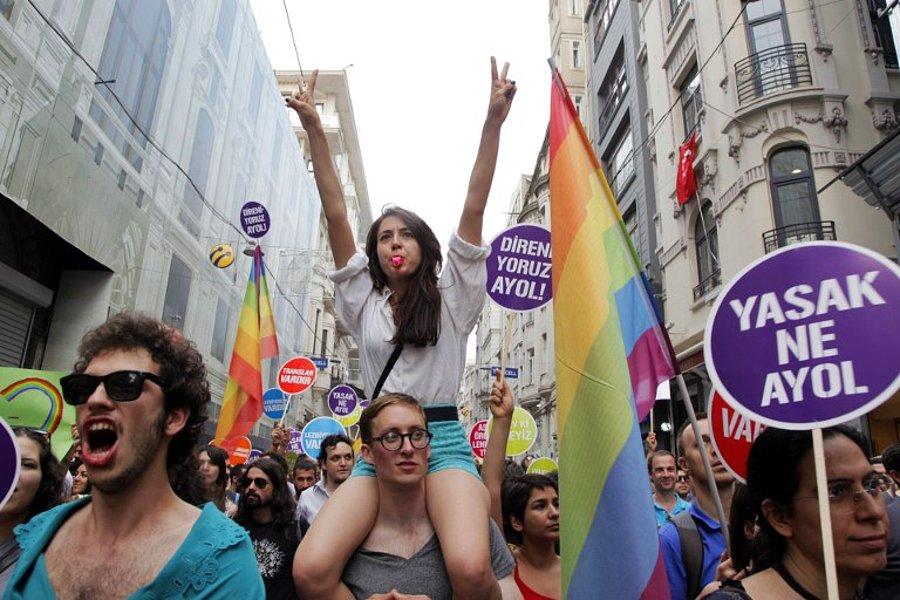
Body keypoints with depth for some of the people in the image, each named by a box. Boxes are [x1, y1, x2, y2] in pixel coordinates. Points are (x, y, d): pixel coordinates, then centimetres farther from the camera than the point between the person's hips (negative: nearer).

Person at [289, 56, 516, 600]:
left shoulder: (451, 297, 9)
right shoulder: (363, 301, 14)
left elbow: (473, 209, 0)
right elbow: (336, 215, 7)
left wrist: (494, 121, -6)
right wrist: (315, 131, 3)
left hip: (443, 439, -2)